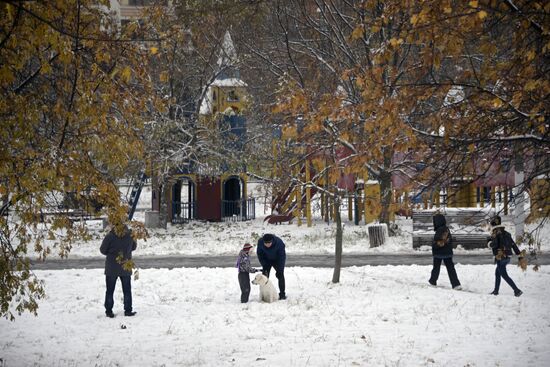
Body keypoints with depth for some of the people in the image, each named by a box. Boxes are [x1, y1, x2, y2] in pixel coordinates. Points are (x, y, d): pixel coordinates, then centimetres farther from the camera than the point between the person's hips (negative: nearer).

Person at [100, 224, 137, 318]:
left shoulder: (110, 236, -18)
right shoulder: (130, 235, -10)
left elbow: (102, 250, -9)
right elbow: (134, 247, 7)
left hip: (111, 269, -2)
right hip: (126, 268, 2)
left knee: (110, 290, 11)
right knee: (127, 290, 14)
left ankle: (109, 311, 11)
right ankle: (128, 310, 14)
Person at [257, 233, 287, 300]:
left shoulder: (279, 243, -35)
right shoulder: (260, 242, -27)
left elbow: (281, 257, -27)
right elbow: (260, 254, -12)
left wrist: (279, 270, -28)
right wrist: (264, 266, -19)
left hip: (277, 260, -2)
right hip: (267, 260, 2)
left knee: (280, 275, -8)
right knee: (265, 275, -6)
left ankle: (282, 294, 0)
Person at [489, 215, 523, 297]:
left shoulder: (495, 234, -9)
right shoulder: (506, 234, 13)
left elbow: (494, 244, -24)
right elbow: (514, 245, 12)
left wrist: (490, 244, -1)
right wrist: (519, 255, 14)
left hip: (500, 258, -8)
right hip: (507, 257, 8)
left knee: (505, 275, -5)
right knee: (497, 272, 24)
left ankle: (517, 290, -14)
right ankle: (496, 291, 31)